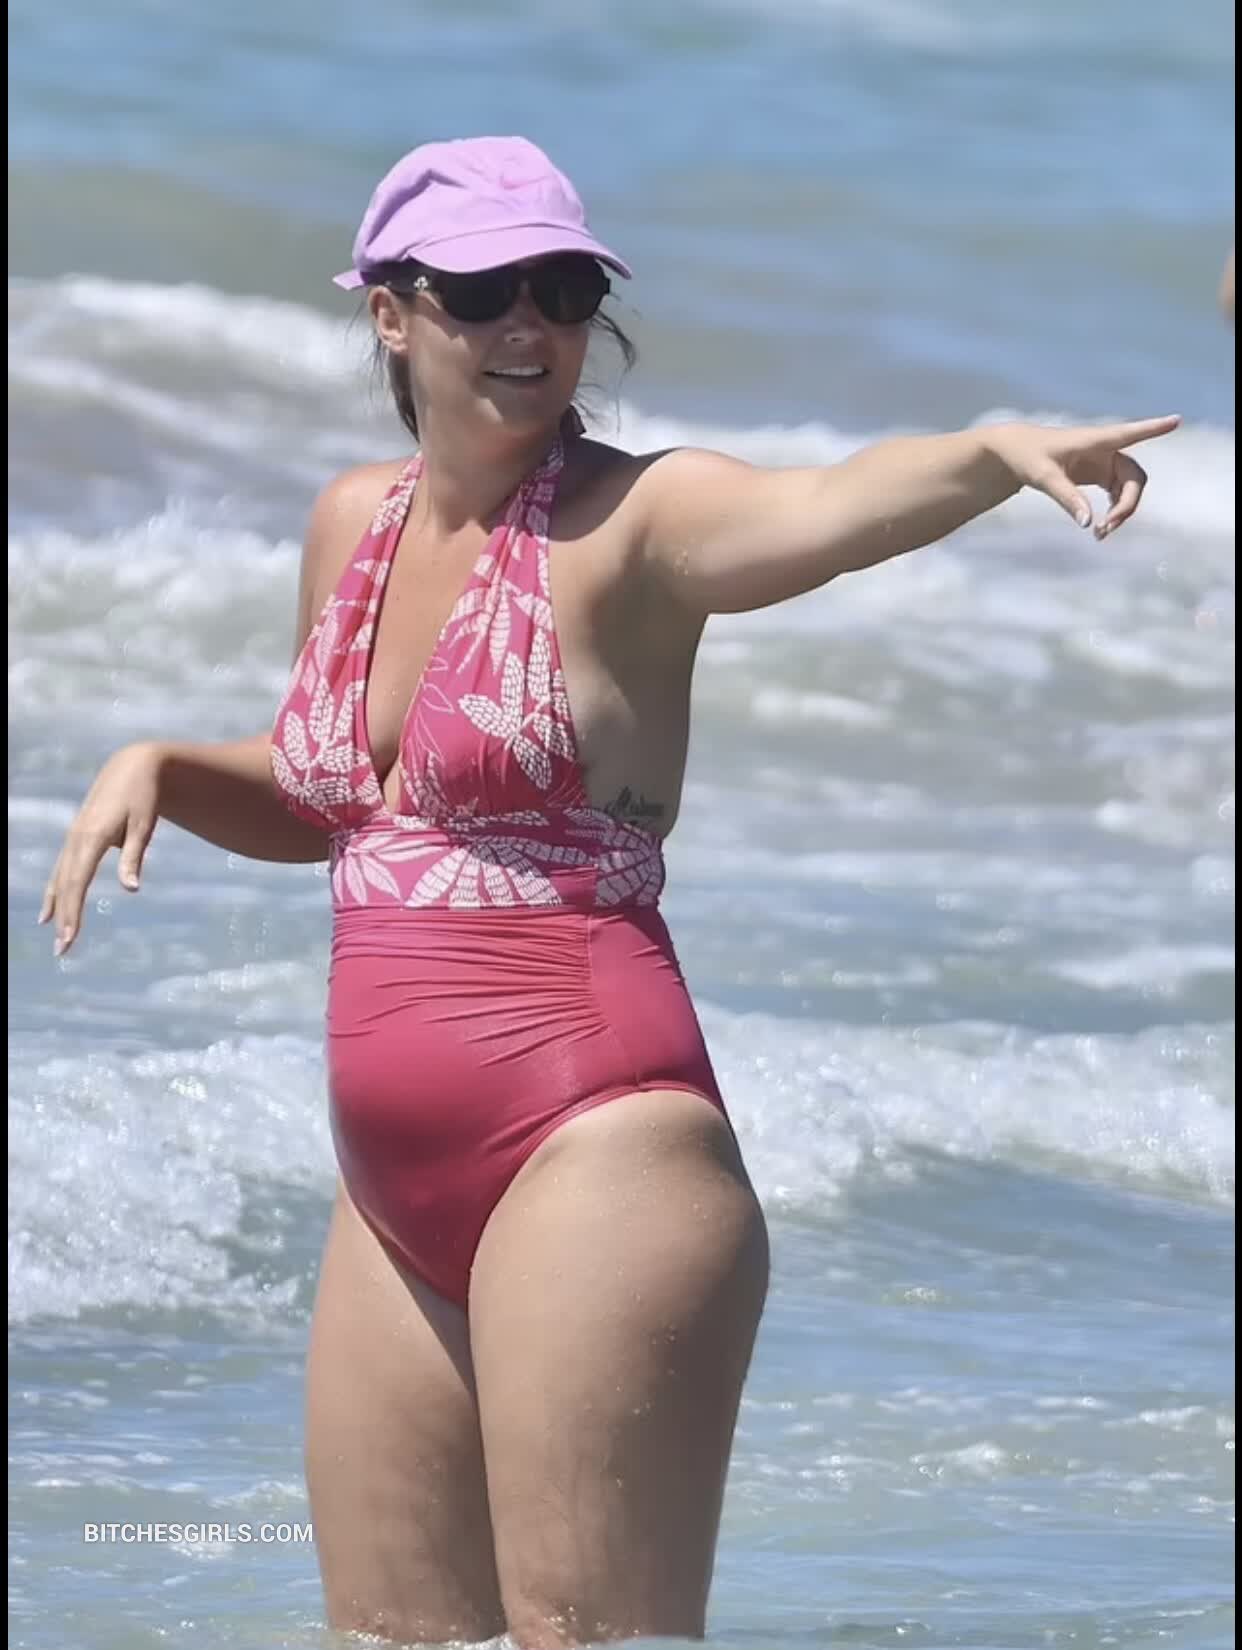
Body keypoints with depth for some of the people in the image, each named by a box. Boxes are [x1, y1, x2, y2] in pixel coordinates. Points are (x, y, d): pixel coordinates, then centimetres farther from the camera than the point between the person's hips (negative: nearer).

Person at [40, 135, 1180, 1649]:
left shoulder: (631, 522, -8)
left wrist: (996, 450, -49)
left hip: (593, 1141, -7)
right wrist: (157, 769, 10)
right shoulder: (352, 525, 13)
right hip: (399, 1184, 7)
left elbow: (831, 508, -30)